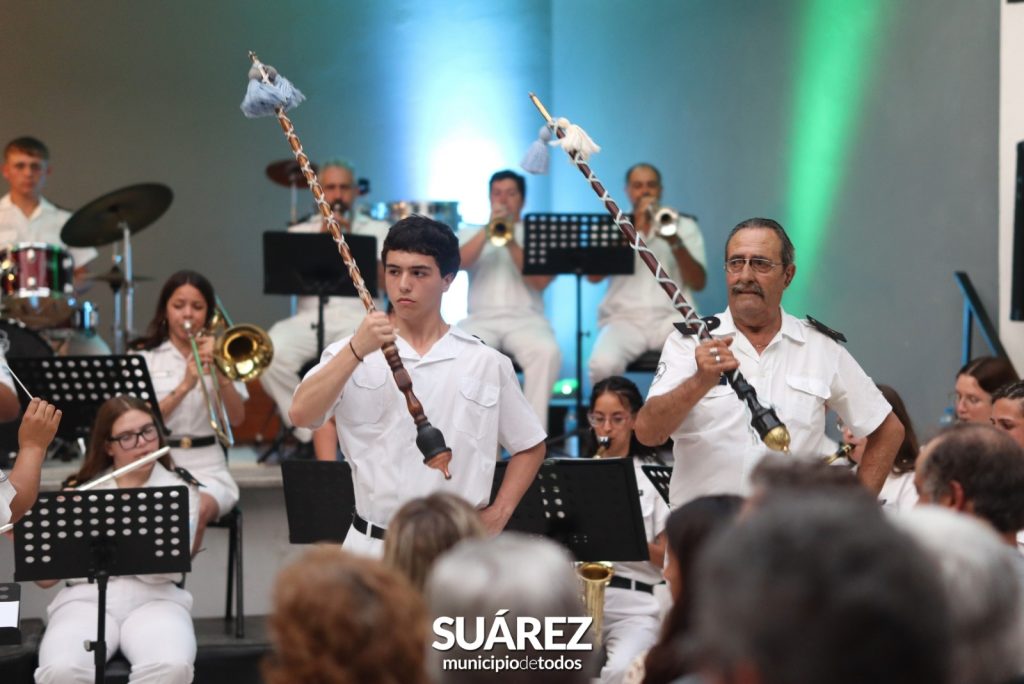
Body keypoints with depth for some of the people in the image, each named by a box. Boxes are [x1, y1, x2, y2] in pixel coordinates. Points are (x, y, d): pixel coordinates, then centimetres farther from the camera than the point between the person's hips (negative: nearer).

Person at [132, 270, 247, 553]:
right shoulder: (144, 356, 8)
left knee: (197, 510, -32)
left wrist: (218, 372, -11)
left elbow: (236, 418, 2)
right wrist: (184, 386, -16)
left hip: (207, 468, 1)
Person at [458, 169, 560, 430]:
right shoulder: (471, 233, 22)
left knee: (547, 352, -35)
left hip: (526, 317, -1)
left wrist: (512, 244, -9)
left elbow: (541, 281, 0)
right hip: (481, 317, 1)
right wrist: (488, 231, -9)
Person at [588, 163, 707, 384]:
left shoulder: (684, 226, 14)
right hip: (624, 318, 0)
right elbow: (593, 276, -4)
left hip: (672, 317, 0)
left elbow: (698, 283, 3)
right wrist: (634, 230, -9)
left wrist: (676, 243, -14)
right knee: (603, 364, -33)